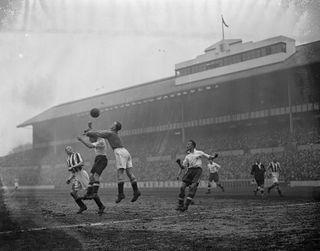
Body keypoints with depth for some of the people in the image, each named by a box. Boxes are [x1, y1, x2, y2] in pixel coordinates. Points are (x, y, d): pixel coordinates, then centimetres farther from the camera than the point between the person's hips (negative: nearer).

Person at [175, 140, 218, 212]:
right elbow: (183, 167, 16)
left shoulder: (199, 153, 11)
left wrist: (214, 157, -8)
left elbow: (209, 157, 13)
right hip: (190, 170, 4)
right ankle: (180, 205, -1)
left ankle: (186, 205, -23)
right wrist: (179, 163, -3)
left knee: (193, 187, -20)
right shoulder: (187, 156, 21)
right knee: (182, 187, -9)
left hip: (197, 170, -4)